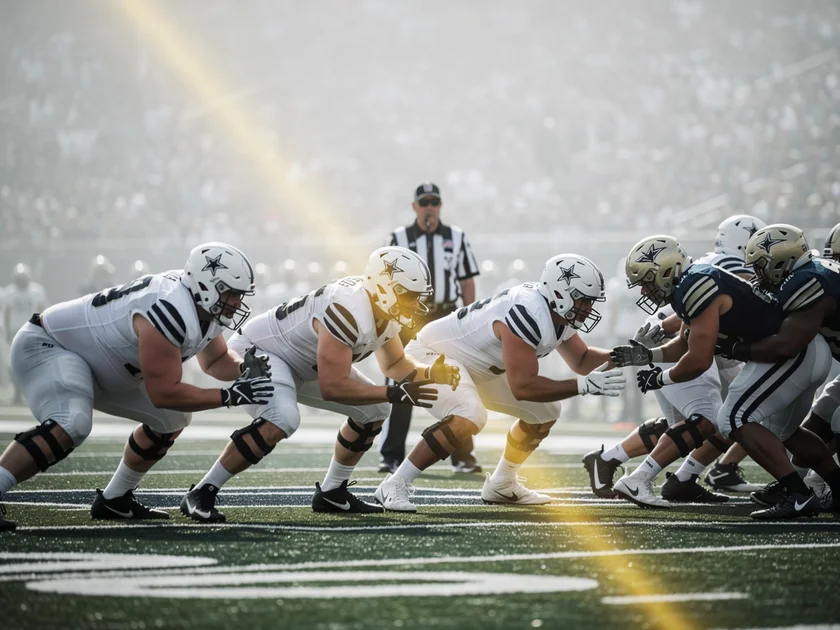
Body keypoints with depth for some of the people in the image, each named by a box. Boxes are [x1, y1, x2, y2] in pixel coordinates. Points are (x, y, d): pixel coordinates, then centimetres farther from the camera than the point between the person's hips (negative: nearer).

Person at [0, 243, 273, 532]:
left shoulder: (205, 309, -2)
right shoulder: (170, 313, -32)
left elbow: (215, 360, 16)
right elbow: (164, 393, -29)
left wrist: (244, 368, -6)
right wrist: (232, 396, -27)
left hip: (96, 362, 11)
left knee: (172, 418, 13)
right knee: (70, 426, -37)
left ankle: (114, 501, 22)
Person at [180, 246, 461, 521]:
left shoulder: (384, 309, -5)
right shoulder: (349, 313, -34)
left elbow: (395, 364, 13)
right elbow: (332, 387, -34)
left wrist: (429, 373, -6)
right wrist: (395, 394, -33)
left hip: (301, 365, 10)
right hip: (258, 351, -10)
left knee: (373, 410, 6)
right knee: (280, 422, -35)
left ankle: (331, 493, 18)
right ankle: (201, 494, -26)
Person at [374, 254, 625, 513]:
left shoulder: (559, 314, -3)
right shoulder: (528, 315, -33)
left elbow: (582, 360, 13)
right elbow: (523, 387, -33)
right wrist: (584, 385, -33)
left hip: (474, 367, 10)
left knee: (545, 411, 9)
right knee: (469, 417, -36)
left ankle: (501, 484, 24)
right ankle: (395, 485, -26)